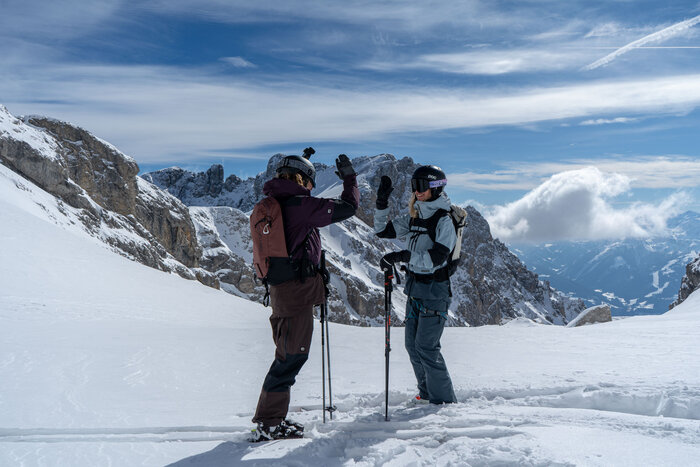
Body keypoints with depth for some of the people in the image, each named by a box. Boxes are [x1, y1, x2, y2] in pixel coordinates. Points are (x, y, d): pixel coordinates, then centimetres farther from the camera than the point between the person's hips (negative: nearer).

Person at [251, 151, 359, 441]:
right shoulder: (300, 204, -14)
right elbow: (347, 207, -9)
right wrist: (349, 177, 5)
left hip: (280, 291, 9)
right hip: (298, 289, -9)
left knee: (288, 355, 17)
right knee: (292, 356, -2)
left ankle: (272, 420, 25)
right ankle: (268, 424, 5)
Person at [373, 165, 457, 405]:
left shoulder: (444, 221, -13)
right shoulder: (414, 217, 9)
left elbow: (436, 258, -24)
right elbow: (382, 230, 12)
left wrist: (402, 256, -30)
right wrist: (382, 202, 0)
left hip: (435, 290, -7)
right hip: (415, 288, 8)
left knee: (426, 347, -8)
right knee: (412, 345, 11)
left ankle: (444, 399, 7)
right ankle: (427, 393, 27)